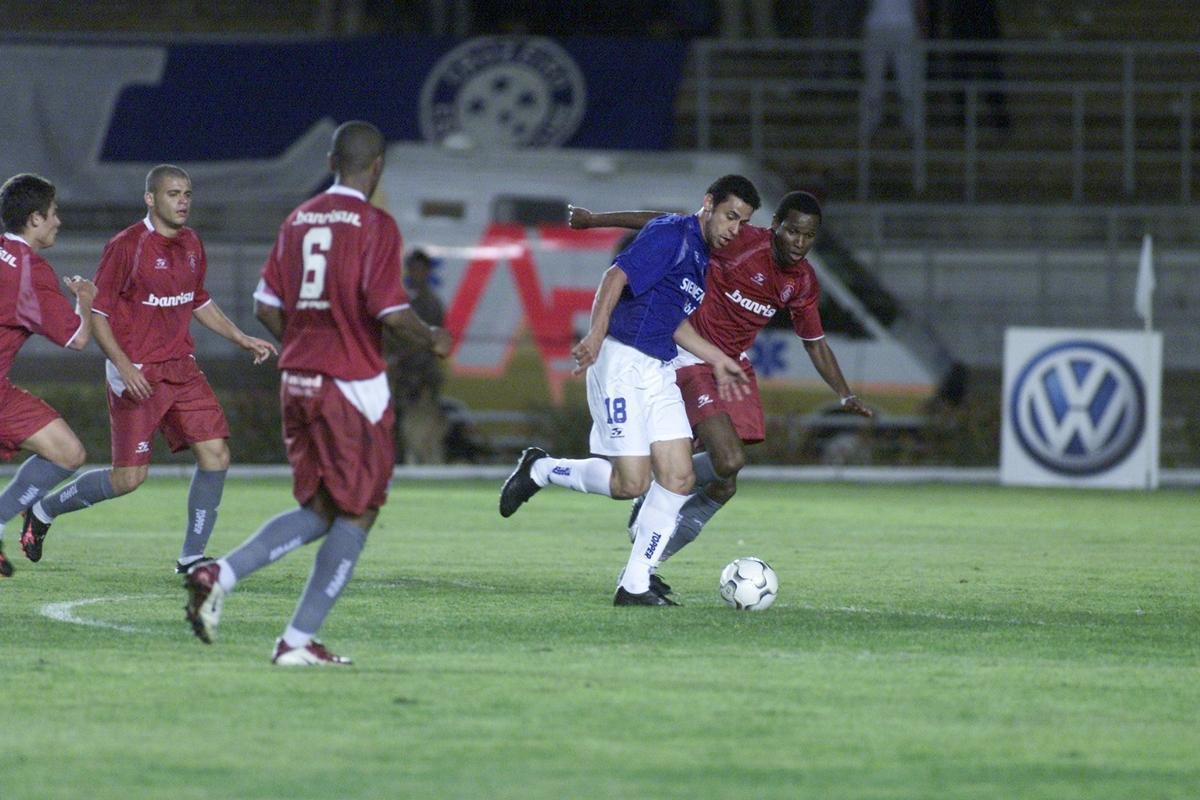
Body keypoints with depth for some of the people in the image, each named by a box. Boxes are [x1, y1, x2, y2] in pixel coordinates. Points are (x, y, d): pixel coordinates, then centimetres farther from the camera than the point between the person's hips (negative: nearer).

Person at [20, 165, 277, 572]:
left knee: (216, 454, -7)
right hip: (137, 375, -7)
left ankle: (192, 555, 4)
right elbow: (97, 313, -11)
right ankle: (43, 511, 16)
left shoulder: (191, 245, 9)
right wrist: (124, 365, -22)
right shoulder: (125, 246, -13)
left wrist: (242, 339, 18)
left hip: (181, 368, 7)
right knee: (129, 477, -6)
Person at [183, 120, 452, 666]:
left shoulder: (298, 220, 10)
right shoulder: (376, 226, -10)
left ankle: (219, 575, -4)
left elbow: (266, 305, 10)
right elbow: (389, 311, -17)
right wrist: (433, 340, 1)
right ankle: (298, 641, -1)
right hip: (353, 387, -7)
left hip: (297, 381, 7)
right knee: (357, 515, 4)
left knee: (319, 512, 16)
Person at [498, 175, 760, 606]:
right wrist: (597, 333, -32)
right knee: (630, 482, -13)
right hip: (622, 362, -9)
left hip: (660, 372, 9)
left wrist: (715, 358, 29)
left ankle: (635, 584, 2)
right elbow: (616, 277, -20)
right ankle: (539, 470, 10)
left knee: (678, 477, -2)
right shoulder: (671, 234, -10)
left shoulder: (702, 256, 19)